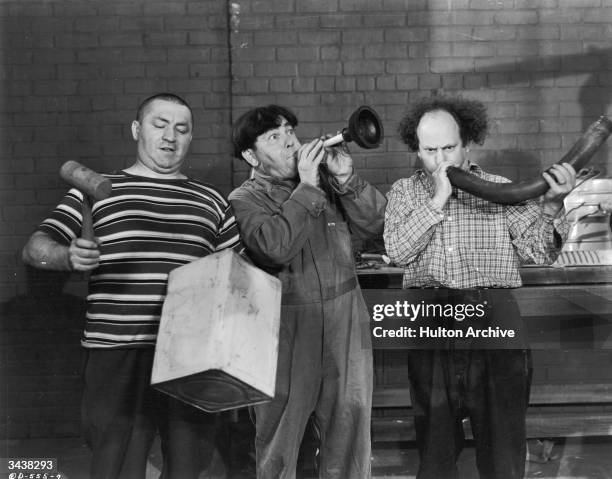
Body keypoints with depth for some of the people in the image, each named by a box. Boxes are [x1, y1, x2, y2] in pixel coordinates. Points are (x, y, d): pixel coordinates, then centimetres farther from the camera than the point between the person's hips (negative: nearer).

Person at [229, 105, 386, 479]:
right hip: (287, 327, -3)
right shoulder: (245, 200, -2)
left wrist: (345, 178, -9)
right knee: (278, 430, 9)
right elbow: (276, 247, -20)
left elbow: (376, 224, 3)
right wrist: (307, 188, -15)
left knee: (351, 425, 10)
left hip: (346, 321, 3)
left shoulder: (326, 181, 8)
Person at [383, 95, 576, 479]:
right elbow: (397, 251, -6)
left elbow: (537, 252, -2)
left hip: (494, 319, 0)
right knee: (434, 443, 13)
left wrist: (551, 206, -19)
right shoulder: (405, 192, 9)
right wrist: (438, 199, -11)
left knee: (503, 442, 6)